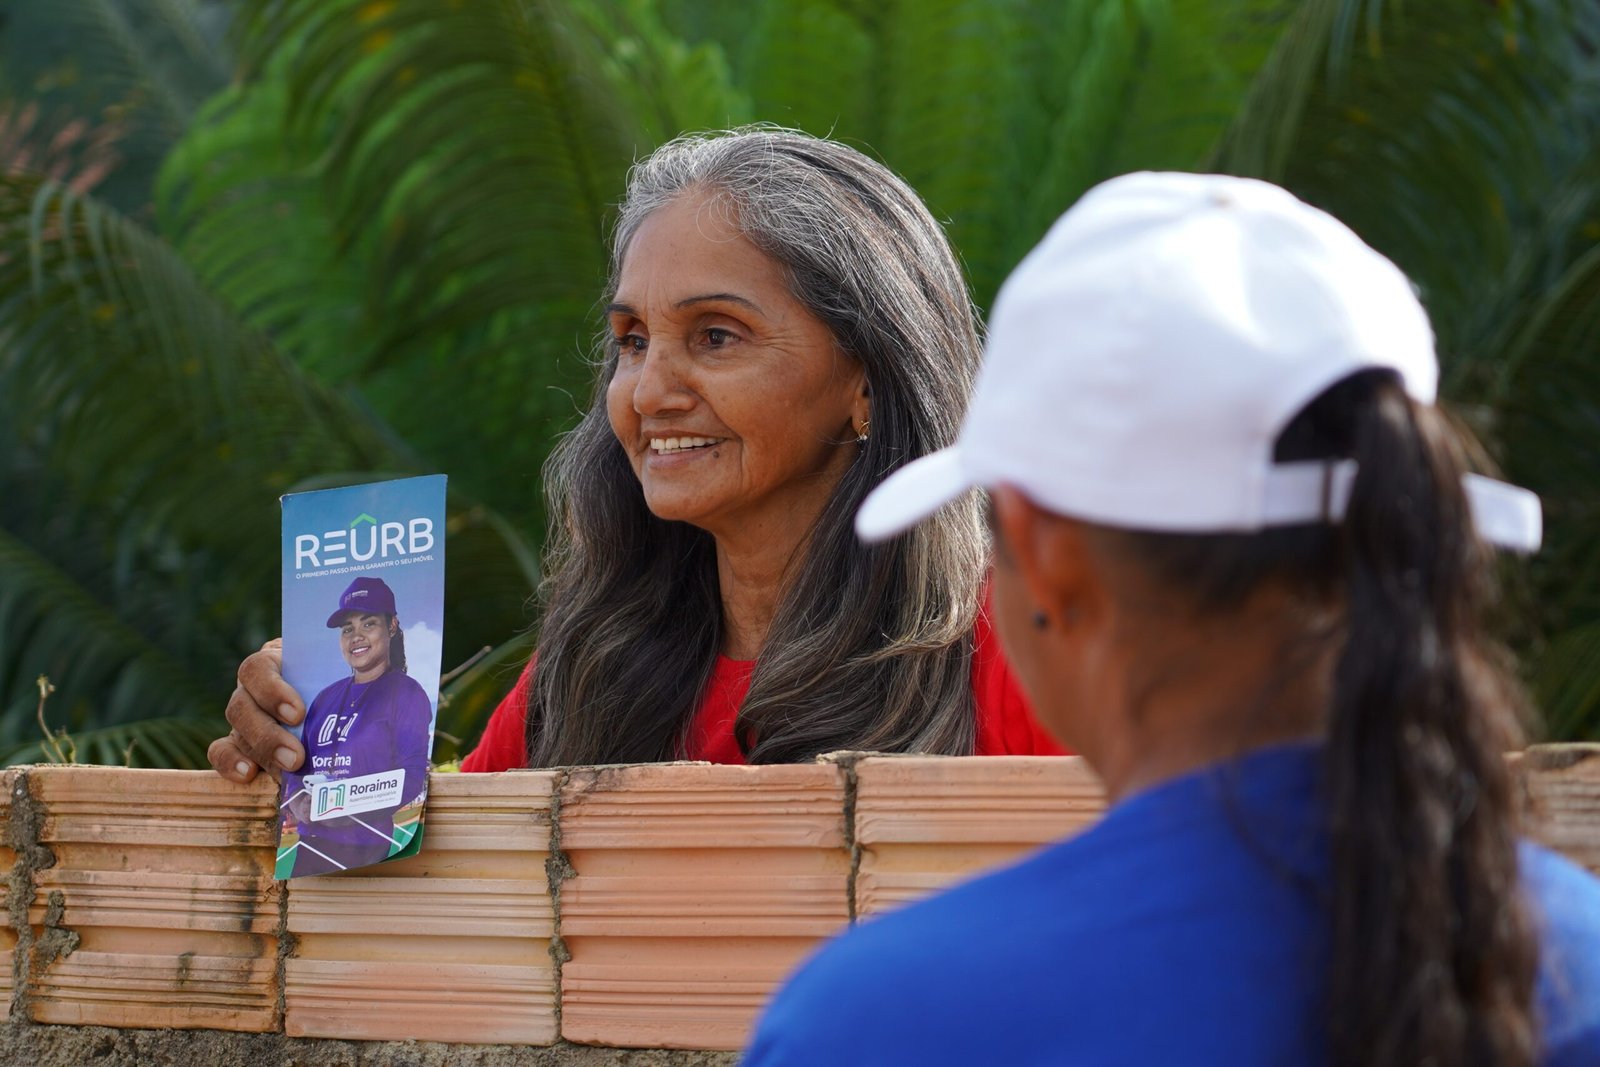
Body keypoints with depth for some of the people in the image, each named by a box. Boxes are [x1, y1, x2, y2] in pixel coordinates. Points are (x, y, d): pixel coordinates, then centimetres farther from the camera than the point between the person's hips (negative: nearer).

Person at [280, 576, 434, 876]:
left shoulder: (406, 694, -3)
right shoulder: (327, 698, 17)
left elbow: (413, 777, -13)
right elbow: (296, 768, 16)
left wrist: (355, 810, -24)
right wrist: (296, 803, -7)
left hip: (370, 851, -6)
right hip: (311, 848, 6)